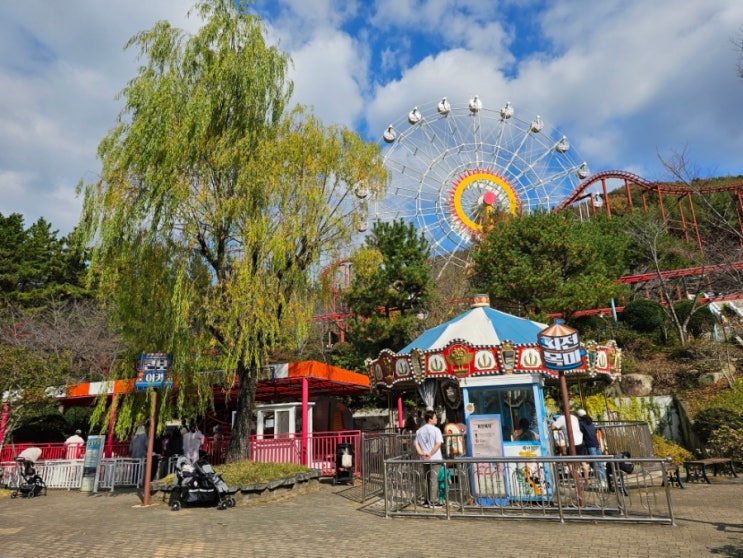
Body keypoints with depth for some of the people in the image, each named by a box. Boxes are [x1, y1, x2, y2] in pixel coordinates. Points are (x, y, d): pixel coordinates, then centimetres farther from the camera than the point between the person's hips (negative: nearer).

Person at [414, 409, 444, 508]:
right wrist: (431, 454, -17)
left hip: (424, 460, 6)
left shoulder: (419, 431, 10)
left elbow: (416, 444, 5)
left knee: (427, 480, 15)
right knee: (434, 480, 1)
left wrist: (421, 453, -5)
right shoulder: (436, 430, -9)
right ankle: (433, 502, 3)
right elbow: (438, 444, -18)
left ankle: (427, 501, 20)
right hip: (435, 459, -5)